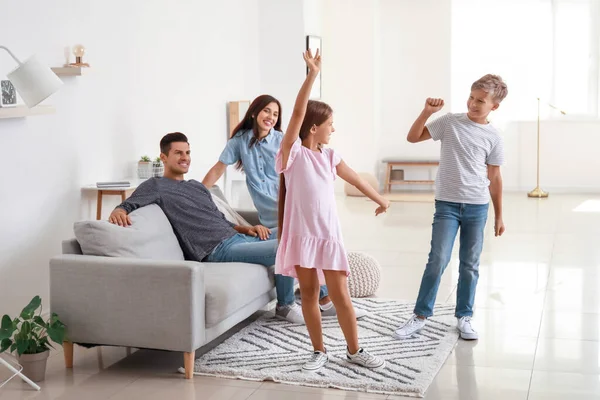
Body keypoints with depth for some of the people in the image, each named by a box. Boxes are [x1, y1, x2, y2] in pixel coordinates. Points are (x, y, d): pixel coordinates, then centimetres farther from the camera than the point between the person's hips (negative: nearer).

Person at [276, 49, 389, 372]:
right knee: (309, 295, 6)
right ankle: (319, 351, 20)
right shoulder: (293, 153, -7)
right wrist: (312, 74, -25)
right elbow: (297, 113, -19)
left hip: (329, 235, 3)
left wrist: (380, 200, 32)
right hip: (301, 235, -3)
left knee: (341, 295, 4)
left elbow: (355, 179, 22)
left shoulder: (329, 156, 8)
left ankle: (354, 350, 17)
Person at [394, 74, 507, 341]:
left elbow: (494, 178, 8)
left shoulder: (493, 138, 2)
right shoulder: (449, 122, -1)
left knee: (470, 265, 8)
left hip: (477, 207, 2)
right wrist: (427, 112, -13)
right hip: (447, 204, -2)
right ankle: (420, 316, 4)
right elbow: (413, 138, 0)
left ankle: (464, 317, 21)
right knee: (438, 260, -8)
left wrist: (499, 216, 10)